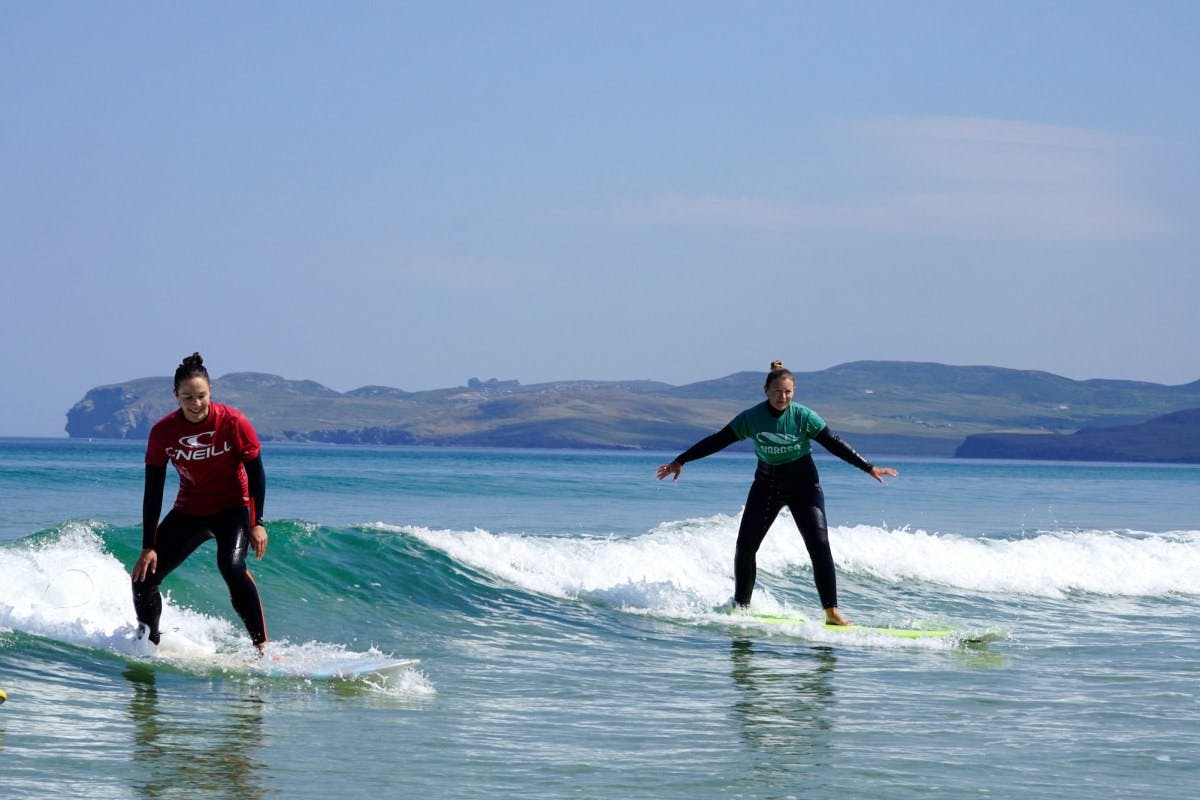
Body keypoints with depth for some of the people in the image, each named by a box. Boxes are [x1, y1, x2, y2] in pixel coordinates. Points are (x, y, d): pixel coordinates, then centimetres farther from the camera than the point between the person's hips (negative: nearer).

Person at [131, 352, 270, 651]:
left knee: (231, 566, -31)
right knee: (143, 578, -3)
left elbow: (256, 474, -9)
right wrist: (148, 547, -12)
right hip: (189, 511, 4)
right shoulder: (163, 432, -13)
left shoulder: (233, 423, -19)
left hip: (233, 507, -4)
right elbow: (153, 492, -9)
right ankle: (148, 644, 19)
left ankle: (262, 646, -26)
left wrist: (257, 523, -15)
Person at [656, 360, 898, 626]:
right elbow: (716, 441, -4)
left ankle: (832, 613, -12)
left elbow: (835, 445, -10)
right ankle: (740, 607, 16)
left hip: (803, 485, -2)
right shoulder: (750, 418, -10)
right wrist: (680, 461, -3)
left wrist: (869, 468, -13)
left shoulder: (804, 417, -15)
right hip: (766, 485, 2)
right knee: (745, 546, -1)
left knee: (819, 545, -14)